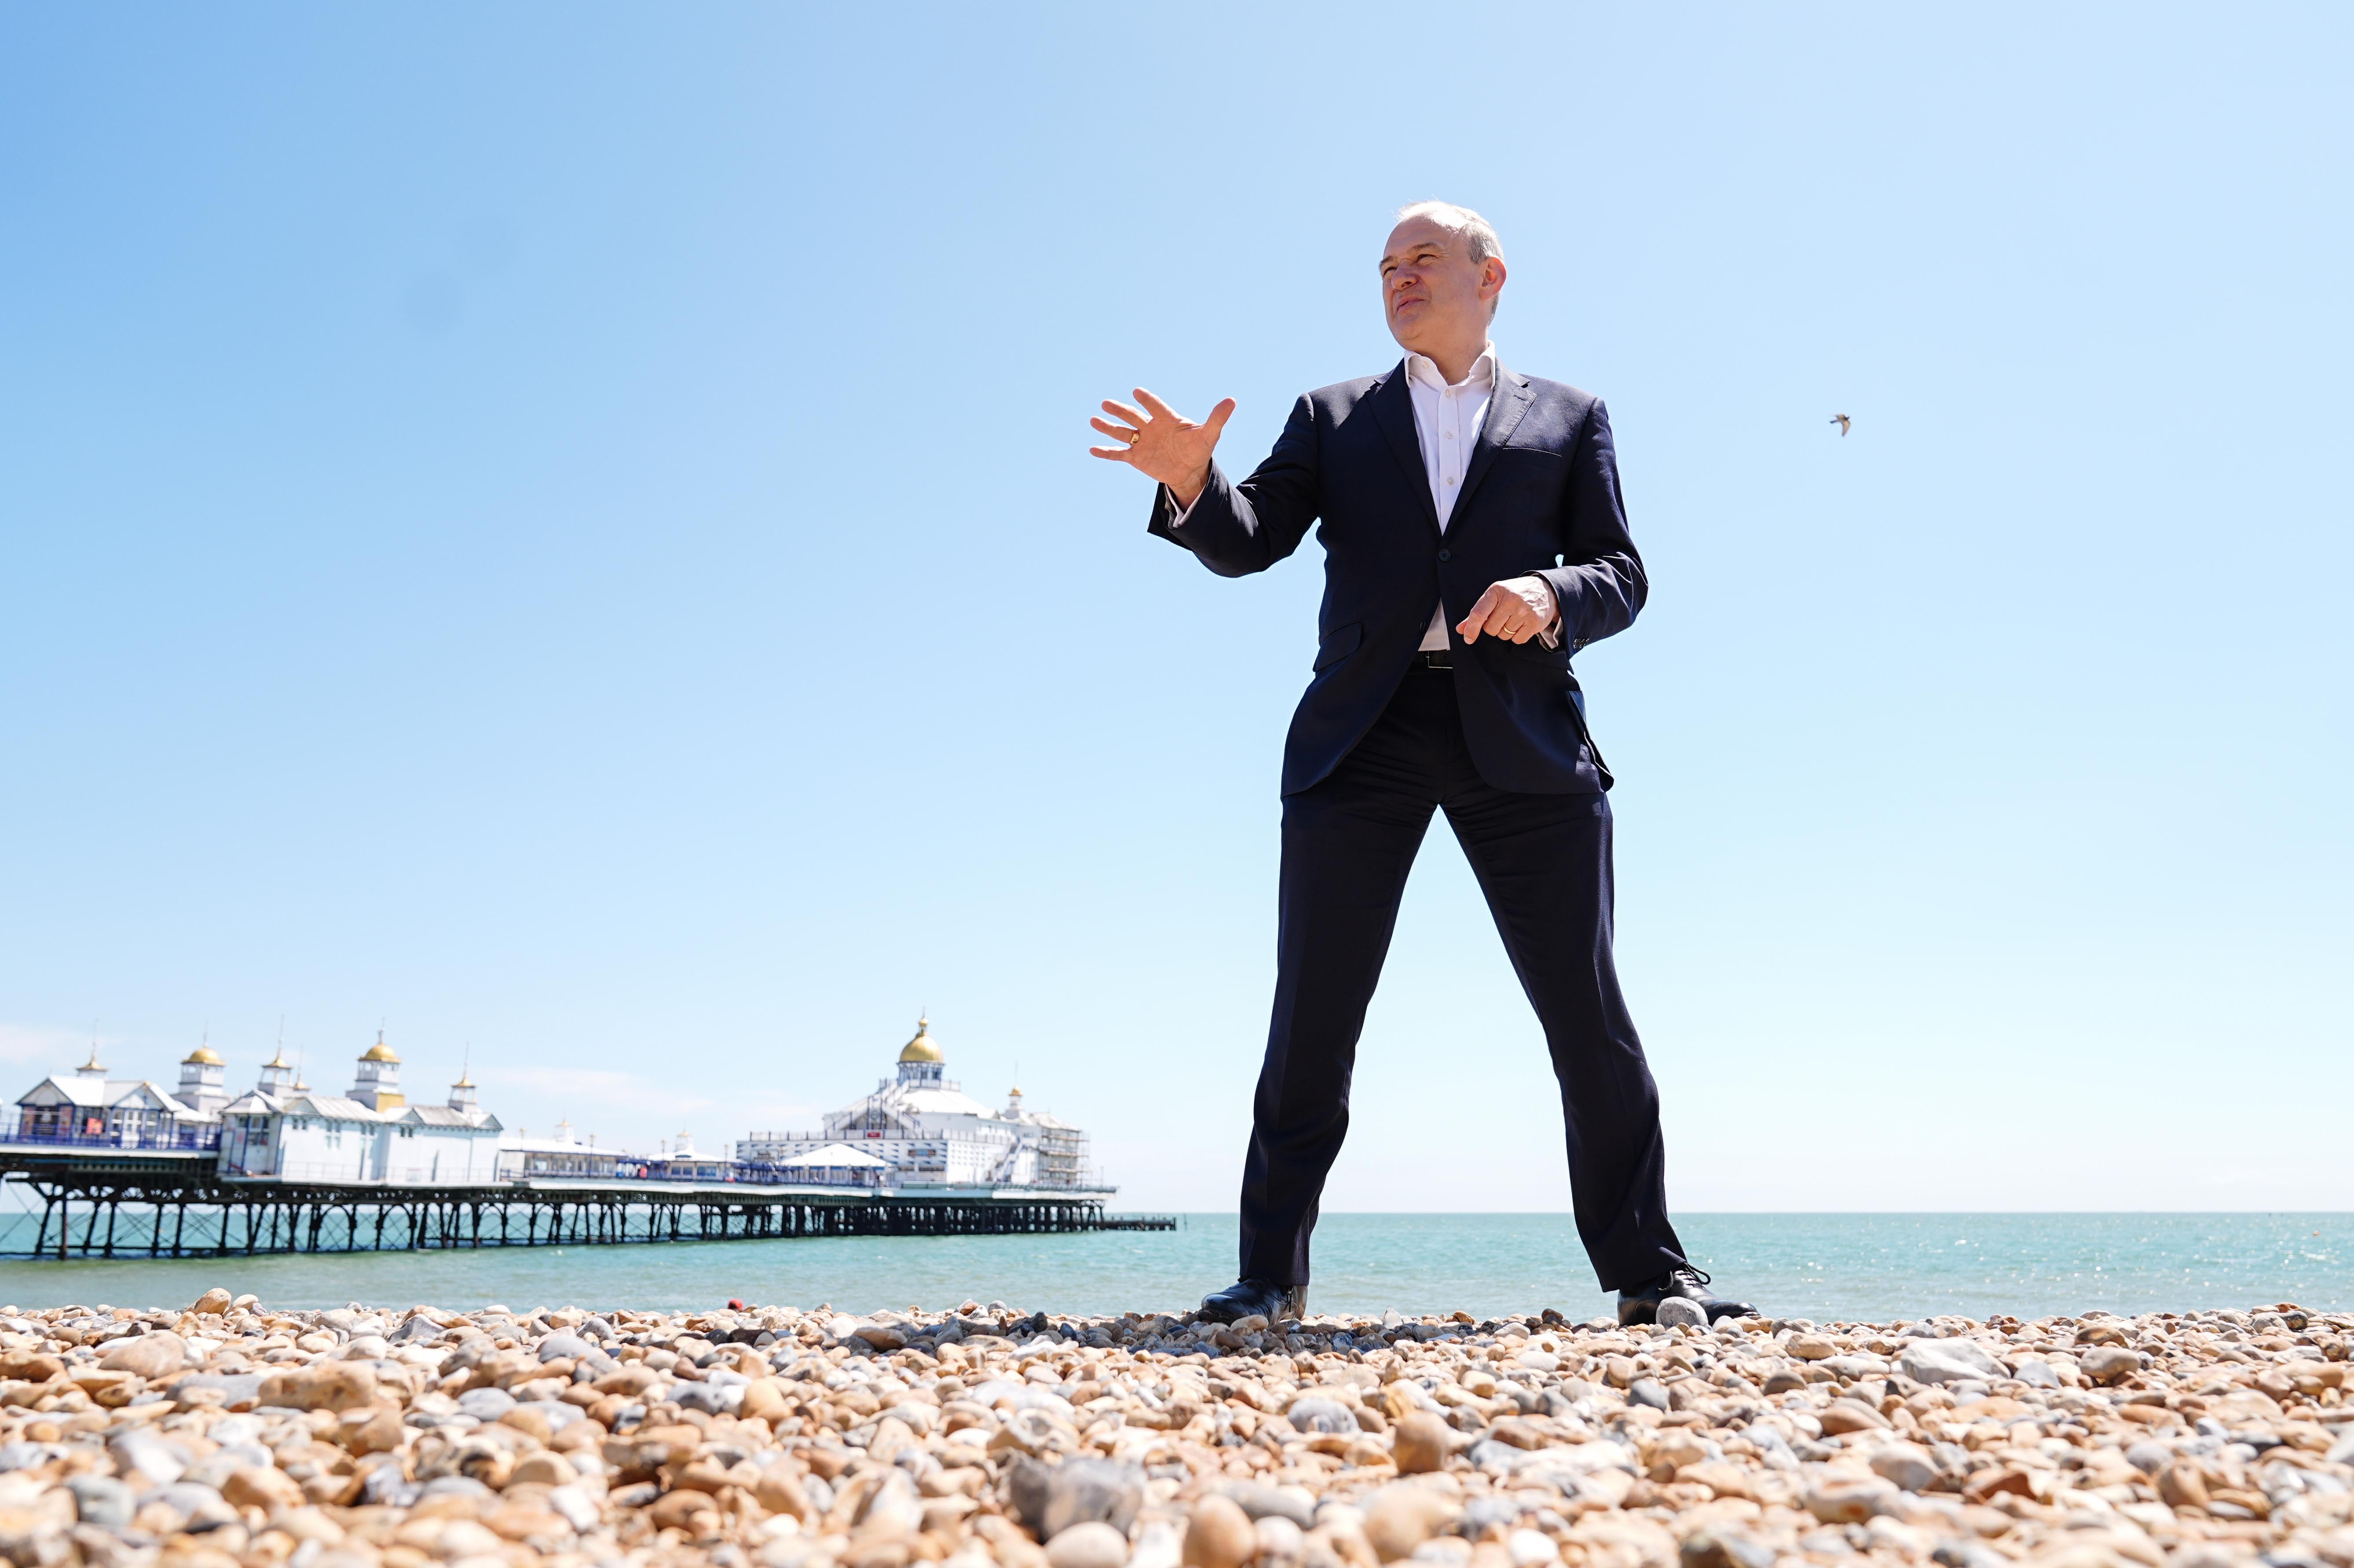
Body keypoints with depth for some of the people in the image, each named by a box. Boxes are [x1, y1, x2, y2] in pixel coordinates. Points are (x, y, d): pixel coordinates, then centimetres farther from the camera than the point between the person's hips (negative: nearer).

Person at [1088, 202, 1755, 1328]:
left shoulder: (1569, 418, 19)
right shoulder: (1333, 417, 21)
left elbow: (1621, 577, 9)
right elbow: (1250, 542, 8)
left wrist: (1552, 594, -13)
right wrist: (1192, 481, -13)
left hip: (1522, 736, 0)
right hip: (1363, 731, 1)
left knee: (1587, 1012, 0)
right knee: (1312, 1017, -2)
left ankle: (1649, 1274, 12)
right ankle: (1270, 1276, 8)